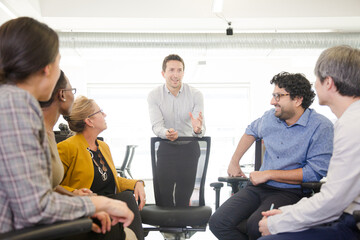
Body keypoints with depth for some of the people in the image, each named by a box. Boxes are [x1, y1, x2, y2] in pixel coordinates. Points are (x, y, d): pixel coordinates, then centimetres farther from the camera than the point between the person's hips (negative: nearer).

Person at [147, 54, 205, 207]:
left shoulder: (195, 95, -6)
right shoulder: (154, 95, -4)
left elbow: (201, 127, -12)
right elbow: (156, 125, -12)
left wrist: (198, 129, -38)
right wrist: (166, 133, -36)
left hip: (189, 147, 0)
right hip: (166, 147, 0)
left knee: (184, 196, -4)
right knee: (163, 195, -7)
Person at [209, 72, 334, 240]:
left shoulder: (321, 126, -10)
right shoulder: (270, 117, 9)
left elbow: (315, 172, -16)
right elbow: (251, 131, 32)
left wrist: (268, 174, -12)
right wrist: (234, 162, 26)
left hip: (290, 192, -5)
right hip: (258, 187, 6)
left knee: (255, 226, -34)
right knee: (218, 223, -17)